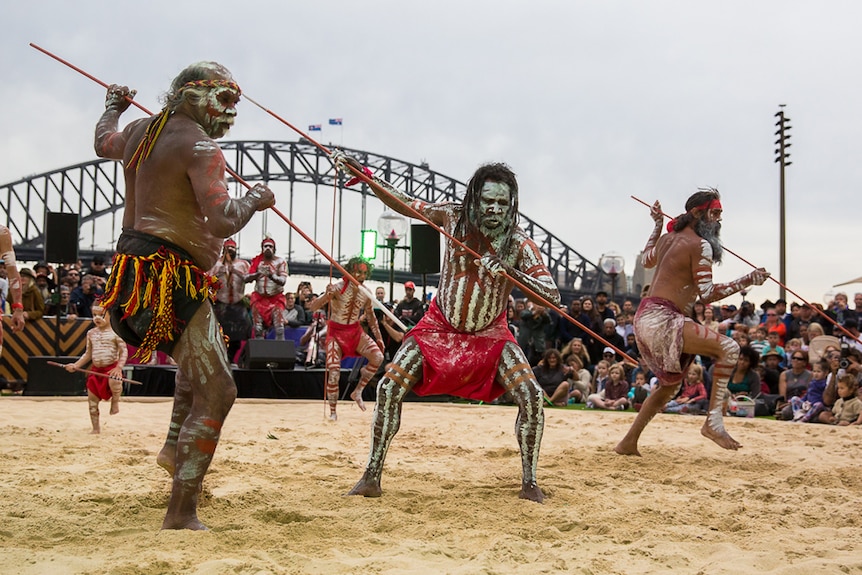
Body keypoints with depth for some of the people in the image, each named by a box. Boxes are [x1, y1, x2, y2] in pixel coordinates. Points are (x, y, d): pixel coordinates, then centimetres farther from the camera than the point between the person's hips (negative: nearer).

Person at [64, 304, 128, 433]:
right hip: (95, 369, 6)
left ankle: (115, 401, -5)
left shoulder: (114, 332, -6)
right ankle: (96, 428, 21)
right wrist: (75, 366, 6)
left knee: (114, 381, -39)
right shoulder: (91, 333, 9)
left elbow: (124, 351, -9)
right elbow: (88, 354, 16)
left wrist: (119, 367, -22)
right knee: (92, 399, 6)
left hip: (111, 368, -5)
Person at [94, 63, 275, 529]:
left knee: (201, 354, 34)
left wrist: (114, 105, 56)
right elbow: (223, 221, -24)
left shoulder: (140, 131, 13)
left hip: (138, 265, 10)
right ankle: (181, 513, -9)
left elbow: (103, 142, 37)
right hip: (168, 276, -10)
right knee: (216, 391, -8)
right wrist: (255, 199, -4)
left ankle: (175, 447, 31)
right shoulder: (200, 146, -14)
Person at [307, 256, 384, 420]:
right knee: (334, 372, -13)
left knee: (378, 357, -16)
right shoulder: (338, 288, -20)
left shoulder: (365, 293, -4)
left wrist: (378, 338, 12)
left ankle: (358, 392, 1)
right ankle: (332, 411, 4)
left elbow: (371, 317, 13)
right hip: (336, 332, -4)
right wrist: (326, 296, -47)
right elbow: (313, 307, -27)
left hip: (355, 331, 4)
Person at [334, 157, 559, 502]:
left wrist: (509, 271, -43)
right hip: (440, 326, 1)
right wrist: (361, 174, -13)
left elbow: (553, 298, -29)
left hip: (490, 334, -1)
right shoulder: (455, 218, -15)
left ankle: (529, 483, -3)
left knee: (532, 396, -19)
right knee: (389, 387, -12)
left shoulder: (520, 245, -20)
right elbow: (402, 203, -3)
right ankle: (371, 477, -1)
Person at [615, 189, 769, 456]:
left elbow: (647, 260, 38)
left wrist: (658, 224, 46)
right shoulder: (700, 245, -8)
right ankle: (713, 420, -21)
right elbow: (707, 294, -12)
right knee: (728, 347, -19)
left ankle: (628, 442, 27)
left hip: (644, 317, 10)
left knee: (670, 385, 25)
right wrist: (746, 281, -11)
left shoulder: (668, 237, 17)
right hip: (660, 318, -10)